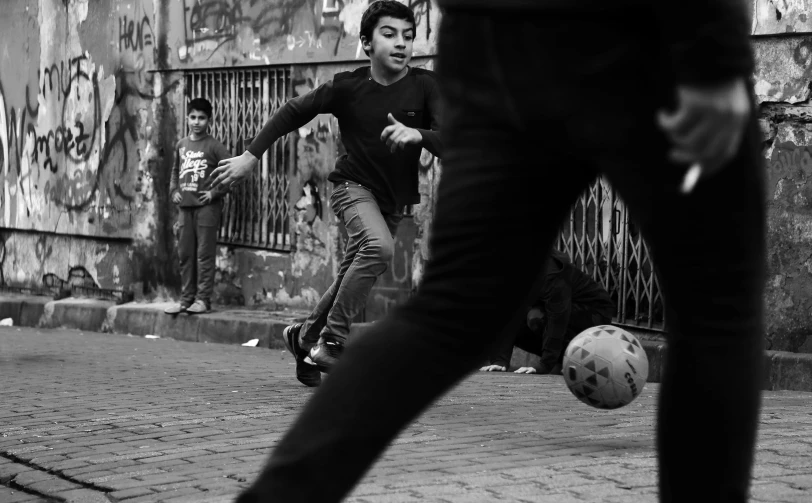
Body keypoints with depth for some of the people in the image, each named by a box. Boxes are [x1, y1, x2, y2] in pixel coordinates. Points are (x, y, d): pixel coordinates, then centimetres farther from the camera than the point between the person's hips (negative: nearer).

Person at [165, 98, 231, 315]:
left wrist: (216, 192, -12)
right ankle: (186, 299, 14)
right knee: (185, 254, 8)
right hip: (185, 206, 6)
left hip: (206, 206, -6)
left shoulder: (213, 146, -6)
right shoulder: (181, 145, 12)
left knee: (204, 254, -4)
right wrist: (174, 190, 8)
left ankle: (203, 299, -1)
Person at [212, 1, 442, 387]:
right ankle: (331, 340, -22)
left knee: (351, 281, 12)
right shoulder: (348, 87, -12)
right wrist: (251, 155, -2)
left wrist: (416, 134, -43)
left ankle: (304, 337, 39)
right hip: (353, 185, -3)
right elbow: (294, 112, -1)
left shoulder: (424, 86, -13)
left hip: (393, 200, 3)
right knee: (379, 247, -31)